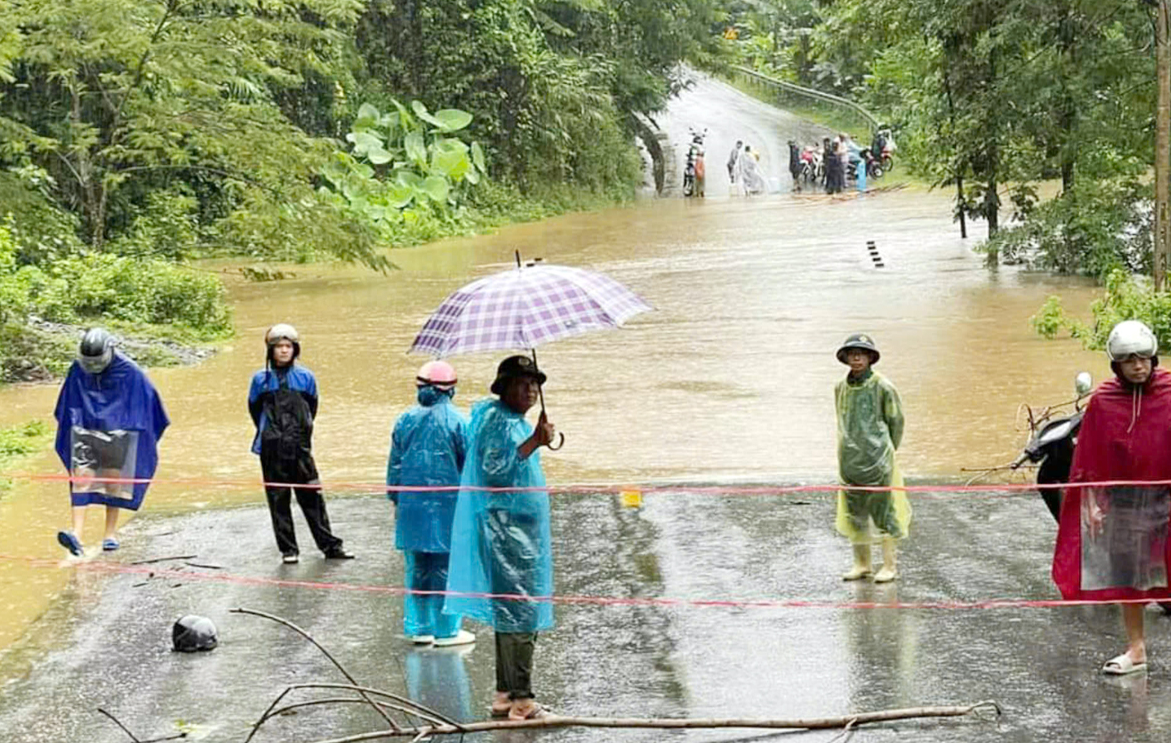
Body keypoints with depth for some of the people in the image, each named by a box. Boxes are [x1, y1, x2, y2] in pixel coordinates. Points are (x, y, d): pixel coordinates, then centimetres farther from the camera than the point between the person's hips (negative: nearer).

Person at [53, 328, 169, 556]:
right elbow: (68, 406, 15)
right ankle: (77, 535, -18)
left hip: (117, 433, -2)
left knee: (113, 482, 4)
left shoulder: (129, 372, -11)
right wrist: (72, 424, 23)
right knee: (81, 478, -9)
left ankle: (111, 533, 16)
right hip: (85, 433, 2)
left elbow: (148, 402, 1)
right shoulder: (78, 371, -2)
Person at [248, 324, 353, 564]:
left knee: (312, 497, 1)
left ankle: (330, 545, 7)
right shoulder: (261, 379, 1)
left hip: (300, 448, 0)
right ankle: (288, 549, 10)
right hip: (272, 450, 0)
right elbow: (254, 409, 14)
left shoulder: (306, 377, 3)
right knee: (278, 500, 3)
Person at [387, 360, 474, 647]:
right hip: (447, 505, -4)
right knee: (446, 569, 2)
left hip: (411, 505, 4)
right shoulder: (457, 421, -7)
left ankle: (419, 627, 15)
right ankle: (446, 630, 6)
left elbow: (394, 465, 10)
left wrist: (396, 500, 20)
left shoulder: (405, 420, 4)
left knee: (415, 568, 11)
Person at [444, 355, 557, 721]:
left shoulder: (517, 421, 17)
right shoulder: (496, 419, -13)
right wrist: (535, 442, -29)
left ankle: (505, 695, 17)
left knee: (509, 613, 12)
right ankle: (521, 700, -9)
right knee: (520, 614, -10)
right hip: (505, 528, -10)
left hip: (522, 528, 10)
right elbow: (495, 468, -24)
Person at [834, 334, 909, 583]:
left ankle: (890, 565, 9)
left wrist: (886, 452, 4)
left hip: (877, 459, -5)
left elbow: (896, 421, 0)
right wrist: (851, 448, 14)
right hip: (849, 458, 5)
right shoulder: (841, 388, 7)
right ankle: (861, 564, 19)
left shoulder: (882, 387, -8)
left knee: (883, 511, 0)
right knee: (854, 513, 9)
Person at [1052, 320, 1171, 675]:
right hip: (1121, 498, 2)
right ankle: (1136, 649, 24)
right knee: (1126, 577, 11)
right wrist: (1092, 503, 0)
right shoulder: (1103, 401, -2)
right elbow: (1089, 458, 2)